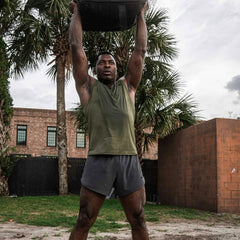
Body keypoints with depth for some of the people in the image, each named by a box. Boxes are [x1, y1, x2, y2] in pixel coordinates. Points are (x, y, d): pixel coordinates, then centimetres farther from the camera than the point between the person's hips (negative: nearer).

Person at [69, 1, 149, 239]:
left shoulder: (127, 86, 19)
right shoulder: (88, 86, 14)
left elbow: (140, 50, 20)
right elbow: (76, 47, 11)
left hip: (129, 160, 2)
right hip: (99, 160, -2)